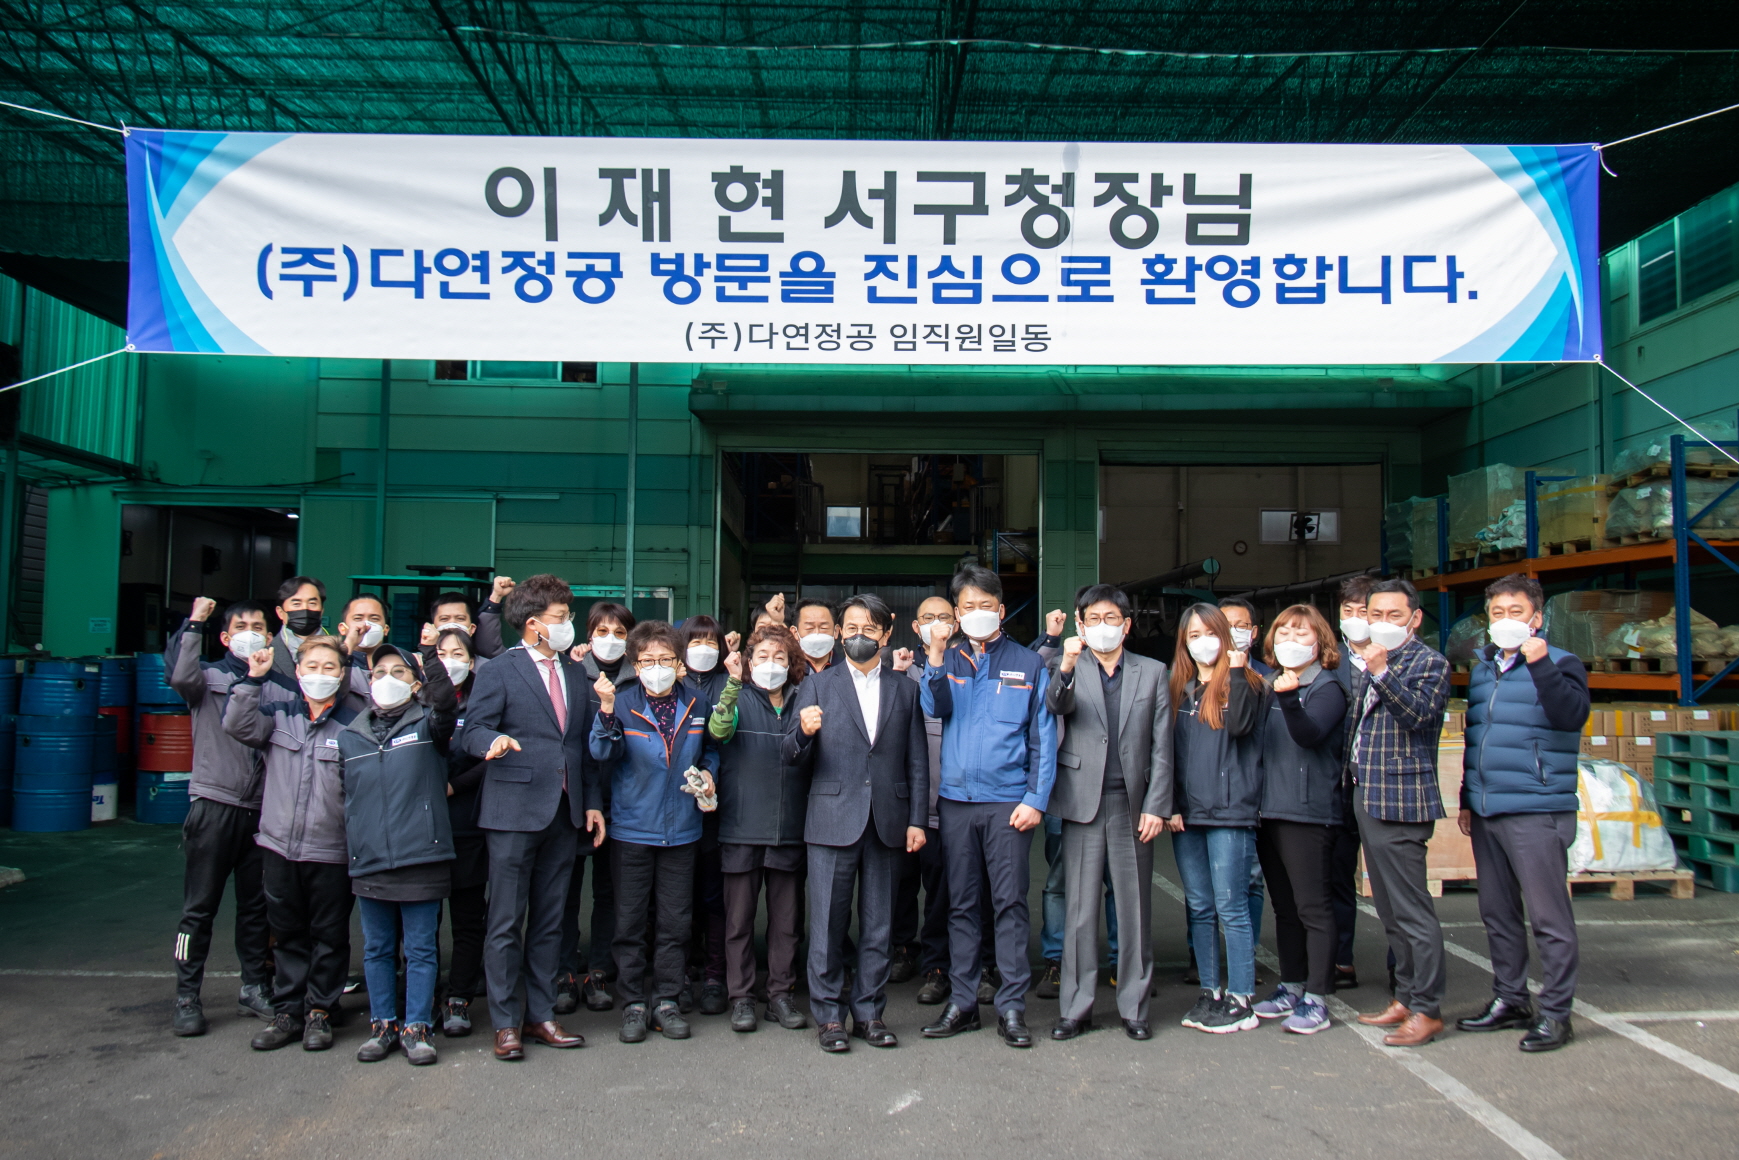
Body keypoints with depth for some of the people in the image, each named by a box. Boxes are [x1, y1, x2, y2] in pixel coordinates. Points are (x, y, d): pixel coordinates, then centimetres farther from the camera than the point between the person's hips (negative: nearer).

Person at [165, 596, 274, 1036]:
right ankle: (187, 997, 11)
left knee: (257, 906, 11)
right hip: (214, 805, -3)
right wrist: (194, 624, -14)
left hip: (261, 810, 3)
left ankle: (256, 989, 22)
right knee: (200, 907, 1)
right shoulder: (209, 677, 3)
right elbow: (181, 676, -20)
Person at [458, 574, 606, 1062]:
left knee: (549, 921, 12)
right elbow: (473, 730, -8)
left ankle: (540, 1015, 22)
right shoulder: (499, 670, -2)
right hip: (514, 812, -5)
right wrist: (495, 741, -30)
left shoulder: (573, 673, 15)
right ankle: (506, 1024, 13)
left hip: (564, 813, 6)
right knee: (506, 924, 2)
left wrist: (592, 801, 11)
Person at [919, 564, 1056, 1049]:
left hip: (1008, 802, -2)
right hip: (957, 799, 2)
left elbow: (1043, 737, 3)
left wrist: (1036, 799, -6)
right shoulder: (948, 660, 11)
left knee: (1010, 901, -1)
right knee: (961, 903, 8)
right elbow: (935, 707, -6)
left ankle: (1012, 1005, 7)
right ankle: (962, 1001, 16)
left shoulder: (1027, 664, 6)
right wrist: (936, 657, -20)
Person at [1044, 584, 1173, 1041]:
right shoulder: (1068, 669, 6)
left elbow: (1162, 747, 5)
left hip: (1132, 805, 1)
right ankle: (1075, 1008, 14)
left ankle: (1134, 1007, 20)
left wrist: (1156, 807, -3)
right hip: (1084, 803, -1)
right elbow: (1055, 705, -16)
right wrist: (1066, 667, -36)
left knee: (1136, 910, 7)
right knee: (1079, 910, 4)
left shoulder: (1152, 673, 8)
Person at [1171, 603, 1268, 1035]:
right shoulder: (1180, 689, 14)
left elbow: (1239, 725, -18)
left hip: (1229, 810, -5)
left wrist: (1236, 674, -17)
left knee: (1230, 907, -3)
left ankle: (1241, 1000, 4)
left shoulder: (1244, 683, 1)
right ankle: (1210, 992, 19)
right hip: (1186, 814, 5)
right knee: (1198, 908, 10)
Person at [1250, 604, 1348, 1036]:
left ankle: (1316, 1000, 5)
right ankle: (1290, 988, 25)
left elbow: (1309, 733, -24)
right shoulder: (1270, 686, 14)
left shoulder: (1327, 689, -6)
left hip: (1308, 812, -7)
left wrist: (1288, 697, -38)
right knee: (1284, 907, 15)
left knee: (1312, 907, -2)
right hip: (1269, 810, 7)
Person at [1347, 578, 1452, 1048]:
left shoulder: (1429, 662, -6)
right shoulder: (1369, 663, 18)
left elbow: (1418, 714, -22)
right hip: (1368, 797, 9)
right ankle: (1405, 998, 25)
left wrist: (1381, 671, -27)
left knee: (1411, 910, -6)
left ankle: (1428, 1010, 2)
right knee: (1390, 911, 15)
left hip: (1401, 801, -9)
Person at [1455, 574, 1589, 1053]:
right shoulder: (1482, 669, 16)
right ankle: (1510, 999, 26)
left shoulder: (1559, 663, -3)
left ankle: (1555, 1013, 8)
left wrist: (1540, 665, -28)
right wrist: (1466, 799, 21)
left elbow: (1572, 716, -21)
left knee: (1548, 915, -2)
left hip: (1537, 813, -7)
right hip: (1486, 814, 7)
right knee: (1497, 913, 14)